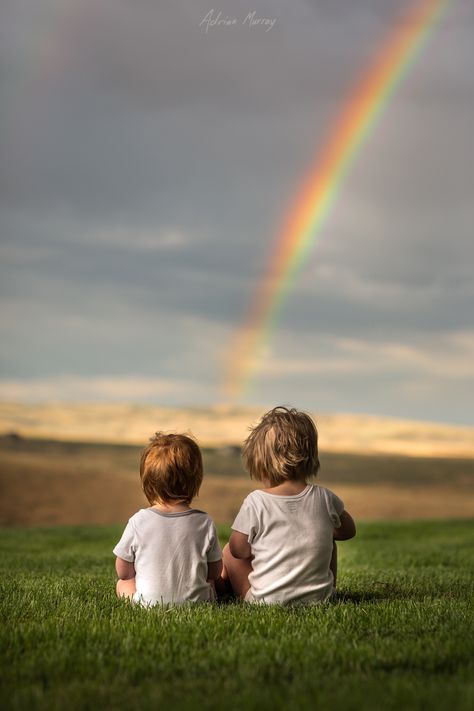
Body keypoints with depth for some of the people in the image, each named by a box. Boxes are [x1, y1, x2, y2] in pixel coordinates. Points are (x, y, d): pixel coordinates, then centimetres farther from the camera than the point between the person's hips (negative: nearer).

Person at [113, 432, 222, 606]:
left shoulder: (138, 522, -12)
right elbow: (214, 573, 5)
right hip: (197, 600, 2)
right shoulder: (205, 523, -8)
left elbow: (124, 573, 0)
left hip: (149, 602, -2)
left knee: (123, 584, 27)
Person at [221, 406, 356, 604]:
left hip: (266, 599, -3)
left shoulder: (256, 502, -16)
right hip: (318, 598, 3)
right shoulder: (324, 498, -6)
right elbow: (348, 531, 14)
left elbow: (239, 550, -4)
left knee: (228, 552, 19)